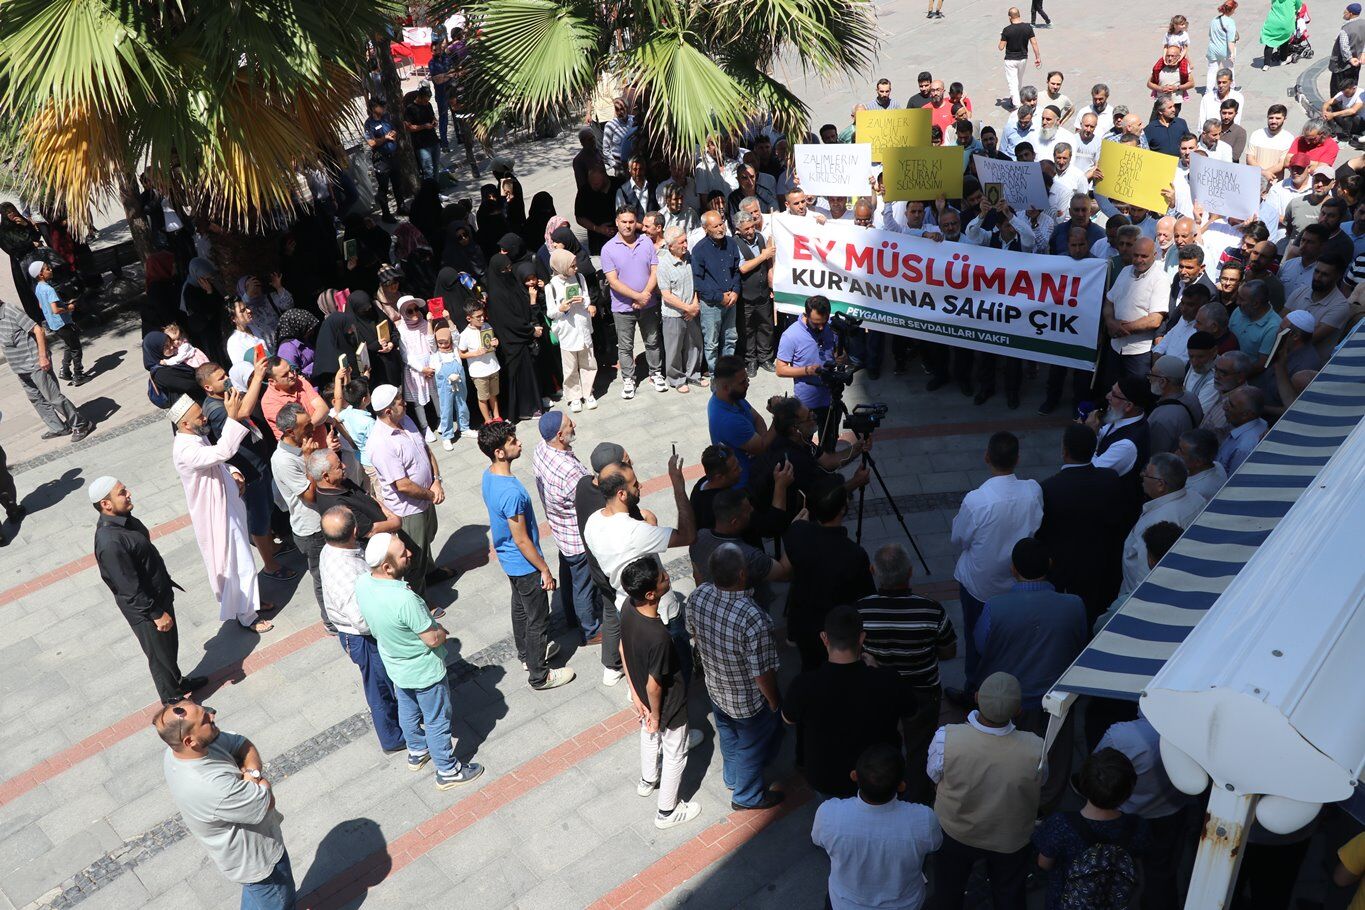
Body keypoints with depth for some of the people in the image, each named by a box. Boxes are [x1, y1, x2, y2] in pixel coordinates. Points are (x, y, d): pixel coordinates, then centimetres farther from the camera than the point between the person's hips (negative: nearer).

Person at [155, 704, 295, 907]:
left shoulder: (176, 750, -18)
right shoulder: (212, 788, -44)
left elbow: (243, 744, -6)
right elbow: (266, 802, -30)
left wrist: (252, 770, -24)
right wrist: (255, 777, -13)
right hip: (256, 860, -7)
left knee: (254, 895, 34)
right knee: (278, 903, 21)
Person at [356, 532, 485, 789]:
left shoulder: (362, 581, -19)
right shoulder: (404, 599, -42)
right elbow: (434, 639, -29)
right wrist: (440, 629, -6)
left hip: (395, 665, 7)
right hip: (424, 672, -7)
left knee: (408, 711, 31)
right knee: (437, 721, 17)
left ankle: (417, 753, 55)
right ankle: (448, 771, 38)